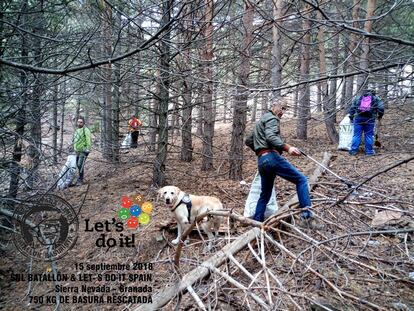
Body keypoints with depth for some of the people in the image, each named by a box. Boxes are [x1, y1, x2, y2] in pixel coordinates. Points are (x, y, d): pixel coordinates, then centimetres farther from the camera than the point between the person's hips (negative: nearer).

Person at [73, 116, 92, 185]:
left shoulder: (85, 130, -10)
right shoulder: (77, 130, 18)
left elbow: (88, 140, -16)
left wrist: (88, 149, -21)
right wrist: (74, 149, 24)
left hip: (83, 151, -8)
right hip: (77, 151, 8)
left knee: (80, 165, -11)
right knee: (78, 165, 10)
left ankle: (80, 180, -2)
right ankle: (80, 178, 22)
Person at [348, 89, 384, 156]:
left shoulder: (357, 98, 19)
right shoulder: (376, 98, 14)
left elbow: (352, 108, 14)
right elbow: (381, 108, 2)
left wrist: (351, 117, 18)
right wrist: (380, 116, 17)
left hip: (358, 118, 1)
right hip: (369, 119, -1)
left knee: (356, 135, 3)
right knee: (369, 135, 5)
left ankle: (353, 151, 1)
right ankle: (369, 151, 10)